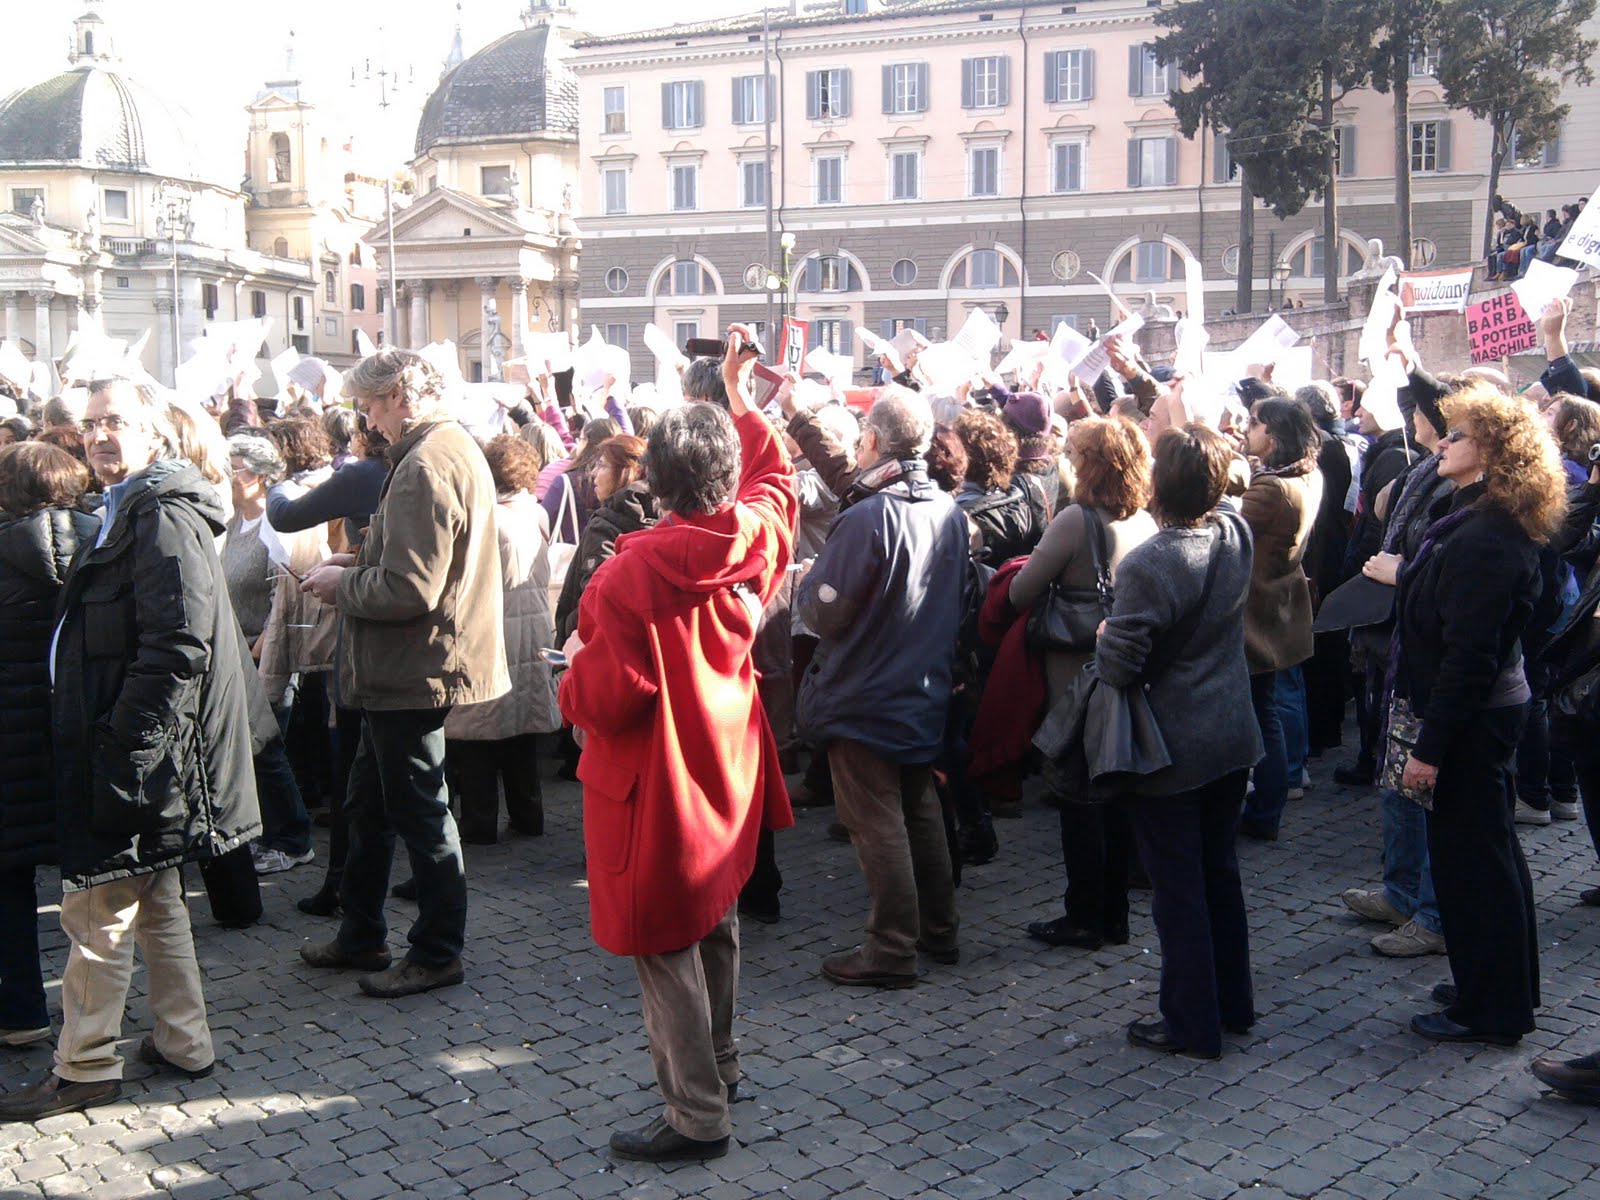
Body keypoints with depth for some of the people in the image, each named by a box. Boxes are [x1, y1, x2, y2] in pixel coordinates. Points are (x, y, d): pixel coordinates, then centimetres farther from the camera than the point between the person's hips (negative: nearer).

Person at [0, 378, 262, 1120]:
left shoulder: (164, 518, -16)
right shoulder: (130, 513, 16)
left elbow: (179, 645, -25)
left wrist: (121, 744, -23)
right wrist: (113, 742, 14)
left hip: (139, 750, -10)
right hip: (126, 748, 10)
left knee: (97, 913, -1)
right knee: (154, 904, 17)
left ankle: (84, 1071, 11)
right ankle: (184, 1044, 27)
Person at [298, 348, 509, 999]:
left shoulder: (425, 467, -23)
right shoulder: (455, 446, 11)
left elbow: (408, 590, -28)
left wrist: (342, 585, -11)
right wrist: (361, 562, 9)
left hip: (414, 669, -11)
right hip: (405, 668, 11)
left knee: (419, 810, 2)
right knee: (370, 799, 20)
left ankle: (437, 952, 16)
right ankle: (360, 934, 34)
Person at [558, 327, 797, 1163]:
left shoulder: (632, 572, -25)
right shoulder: (755, 538, -7)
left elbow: (603, 700, -23)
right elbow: (775, 480, 17)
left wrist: (577, 664, -2)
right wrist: (742, 399, 26)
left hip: (656, 783, -7)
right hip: (728, 766, 7)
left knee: (664, 945, 2)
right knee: (715, 918, 22)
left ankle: (698, 1115, 8)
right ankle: (716, 1060, 39)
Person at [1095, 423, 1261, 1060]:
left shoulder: (1147, 565, -25)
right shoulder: (1237, 534, -5)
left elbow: (1117, 663, -23)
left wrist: (1103, 639, -2)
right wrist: (1186, 437, 14)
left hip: (1170, 749, -7)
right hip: (1233, 738, 7)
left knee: (1178, 887, 5)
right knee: (1220, 870, 20)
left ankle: (1192, 1022, 15)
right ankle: (1233, 1002, 32)